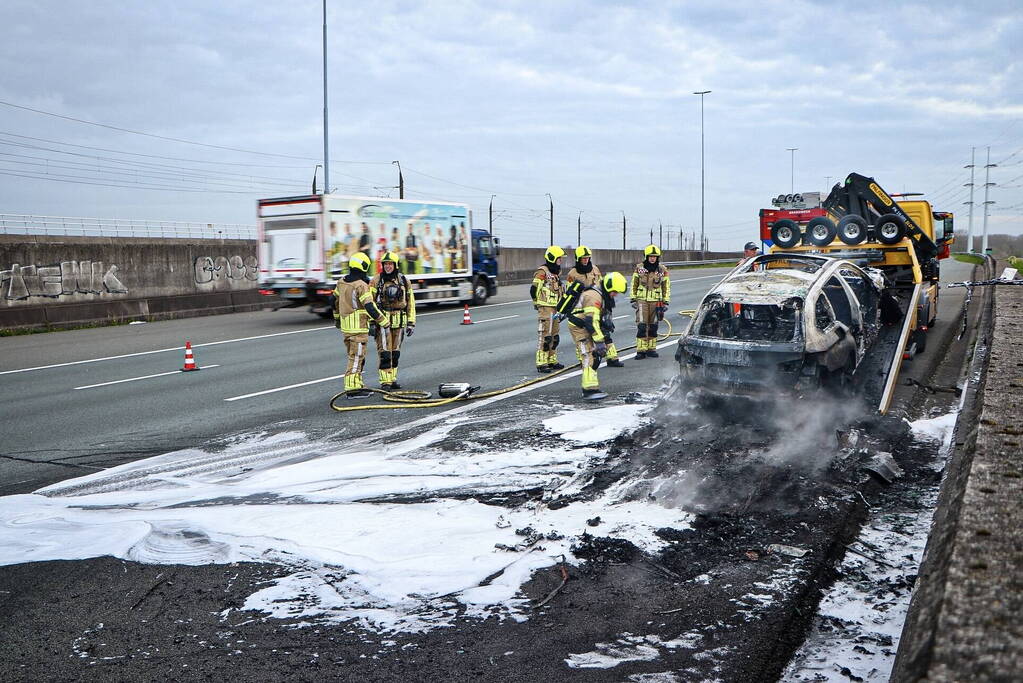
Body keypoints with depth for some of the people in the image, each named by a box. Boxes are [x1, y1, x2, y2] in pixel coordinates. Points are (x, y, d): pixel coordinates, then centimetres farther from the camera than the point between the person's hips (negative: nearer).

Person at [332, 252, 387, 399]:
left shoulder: (341, 282, 9)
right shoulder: (361, 285, -16)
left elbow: (335, 301, 22)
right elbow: (370, 307, -20)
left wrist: (337, 318, 37)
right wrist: (384, 322, -11)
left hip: (345, 326, 8)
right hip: (359, 327, -8)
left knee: (354, 357, 17)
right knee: (356, 358, -4)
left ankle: (357, 385, 22)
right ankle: (352, 389, -4)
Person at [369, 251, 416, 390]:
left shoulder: (404, 281, 7)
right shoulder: (376, 281, -2)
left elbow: (410, 303, 10)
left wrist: (411, 323, 5)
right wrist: (371, 323, -10)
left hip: (399, 322, 3)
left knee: (395, 352, 10)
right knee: (385, 352, -8)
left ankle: (393, 379, 19)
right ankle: (385, 382, -5)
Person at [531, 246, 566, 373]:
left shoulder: (556, 272, 15)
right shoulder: (542, 272, -14)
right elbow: (534, 290, -15)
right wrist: (537, 303, -4)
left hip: (556, 309, 9)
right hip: (546, 309, -9)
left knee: (554, 337, 14)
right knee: (545, 337, -8)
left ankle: (552, 361, 24)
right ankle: (541, 364, -6)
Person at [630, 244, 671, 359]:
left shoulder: (662, 270, 4)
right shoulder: (639, 268, 2)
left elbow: (666, 287, 10)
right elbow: (633, 284, 8)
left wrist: (666, 302, 5)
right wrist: (633, 299, 3)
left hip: (656, 301, 1)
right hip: (642, 300, -1)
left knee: (653, 326, 6)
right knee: (641, 326, -8)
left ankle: (651, 349, 15)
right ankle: (641, 350, -7)